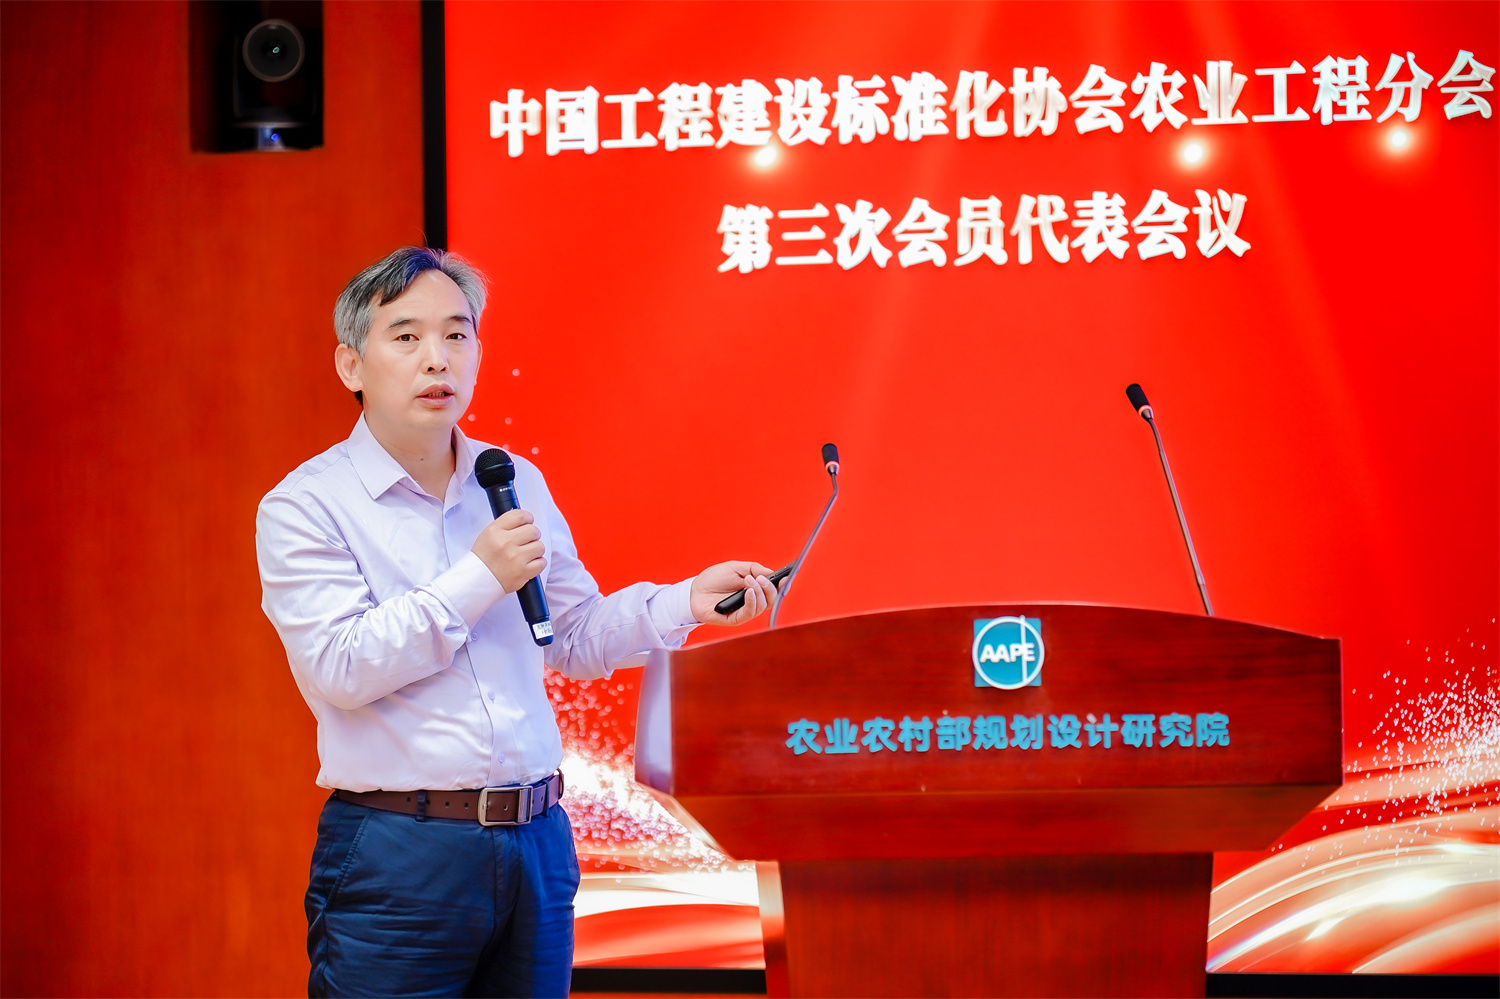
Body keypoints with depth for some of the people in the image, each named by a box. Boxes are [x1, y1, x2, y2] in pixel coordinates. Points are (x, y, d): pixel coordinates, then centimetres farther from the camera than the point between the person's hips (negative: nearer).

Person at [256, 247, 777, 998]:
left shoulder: (517, 485, 13)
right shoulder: (303, 507, -5)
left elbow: (576, 639, 19)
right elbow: (341, 669, -16)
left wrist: (684, 603, 4)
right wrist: (479, 579, -17)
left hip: (535, 844, 5)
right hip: (394, 862, -5)